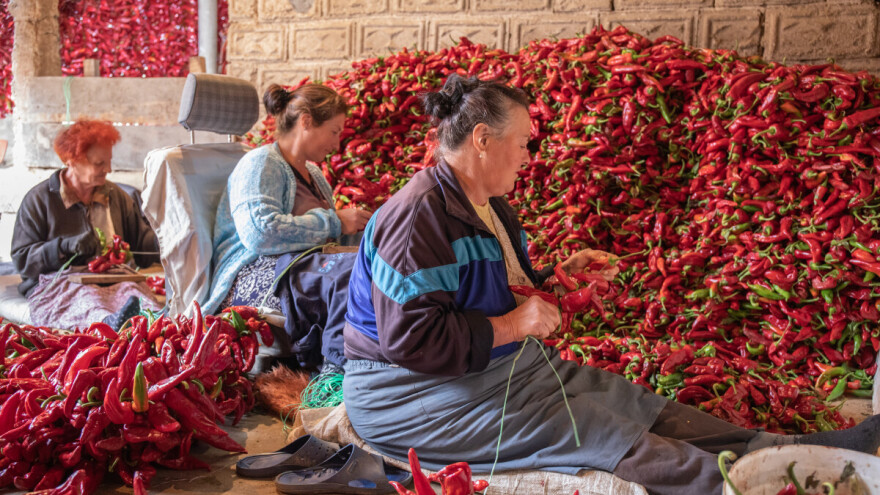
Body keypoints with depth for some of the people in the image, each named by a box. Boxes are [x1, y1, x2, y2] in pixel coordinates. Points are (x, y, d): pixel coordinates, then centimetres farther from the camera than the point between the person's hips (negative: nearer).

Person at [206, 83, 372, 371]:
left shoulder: (313, 174, 29)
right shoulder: (261, 163, -1)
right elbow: (260, 232, -19)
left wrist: (354, 226, 15)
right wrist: (333, 222, -12)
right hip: (256, 276, -8)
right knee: (353, 272, -38)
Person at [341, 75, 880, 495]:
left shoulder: (490, 207, 11)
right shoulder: (420, 215, -23)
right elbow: (410, 338, -29)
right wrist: (508, 327, -22)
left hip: (501, 362, 9)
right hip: (412, 390, -9)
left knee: (632, 404, -3)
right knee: (591, 430, -19)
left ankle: (790, 452, -5)